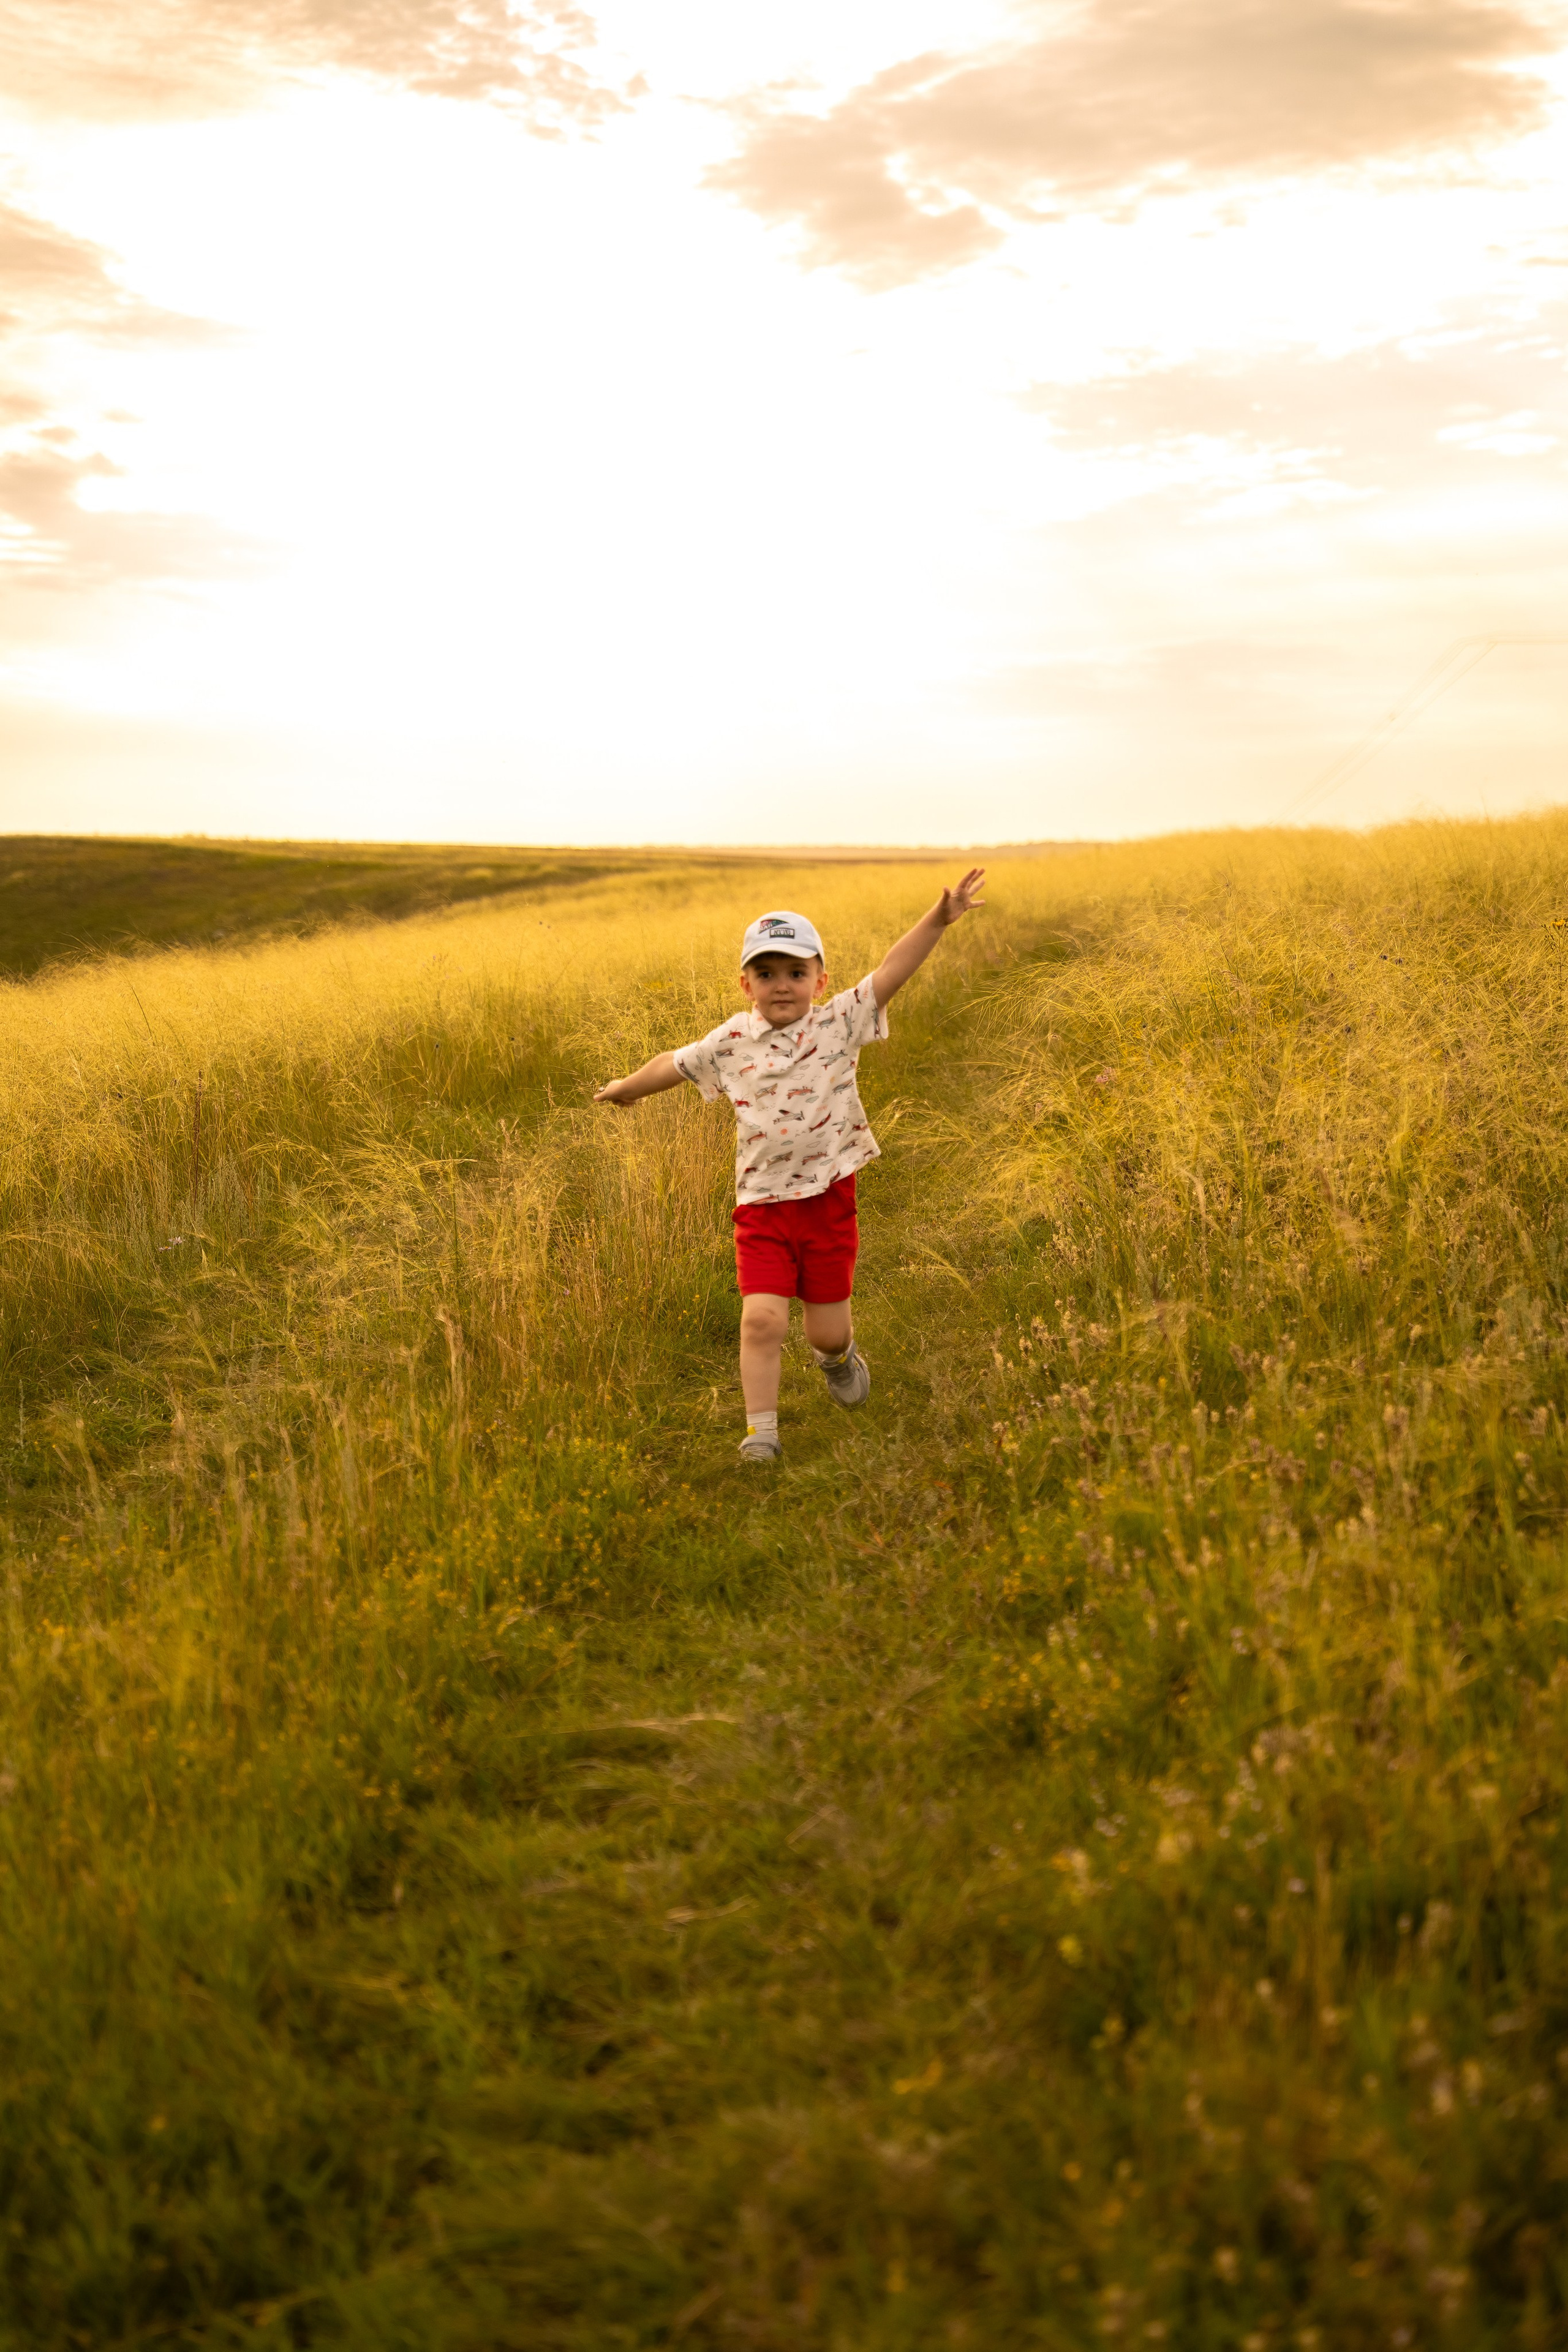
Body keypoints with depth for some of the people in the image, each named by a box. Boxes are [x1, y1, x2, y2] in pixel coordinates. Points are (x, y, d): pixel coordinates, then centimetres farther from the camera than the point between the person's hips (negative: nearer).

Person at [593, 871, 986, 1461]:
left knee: (828, 1326, 10)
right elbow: (676, 1064, 19)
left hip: (828, 1197, 0)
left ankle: (836, 1354, 47)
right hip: (762, 1204, 1)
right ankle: (761, 1430, -1)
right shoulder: (731, 1042, 2)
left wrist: (938, 919, -23)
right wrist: (628, 1086, 33)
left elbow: (891, 970, -13)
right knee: (762, 1318, -13)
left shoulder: (838, 1024, -3)